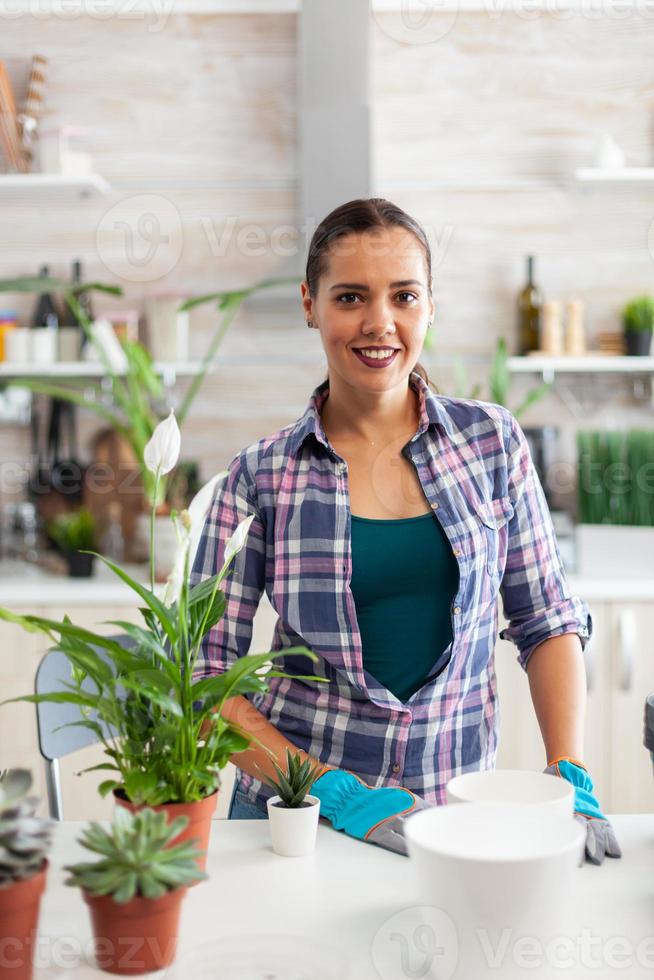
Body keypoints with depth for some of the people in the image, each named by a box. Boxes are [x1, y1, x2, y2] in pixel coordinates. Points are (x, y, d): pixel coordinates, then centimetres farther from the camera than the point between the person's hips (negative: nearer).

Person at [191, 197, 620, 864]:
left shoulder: (492, 442, 1)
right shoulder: (260, 477, -4)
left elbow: (547, 619, 7)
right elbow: (206, 675, -3)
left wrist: (569, 776, -5)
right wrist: (340, 794, -12)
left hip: (455, 804, 1)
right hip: (300, 806, -1)